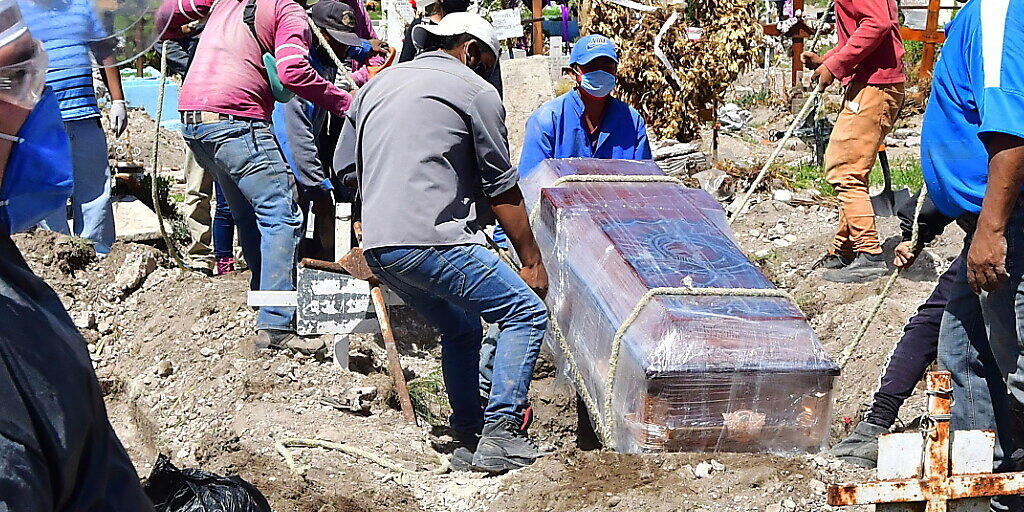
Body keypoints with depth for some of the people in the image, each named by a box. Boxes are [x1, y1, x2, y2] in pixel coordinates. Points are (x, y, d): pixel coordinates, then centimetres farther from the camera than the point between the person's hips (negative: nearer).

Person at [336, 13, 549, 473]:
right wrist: (532, 261, 8)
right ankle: (499, 433, -10)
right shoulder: (476, 91, 3)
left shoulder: (377, 85, 23)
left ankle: (469, 438, 25)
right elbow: (502, 189, 3)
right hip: (434, 241, -8)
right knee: (527, 313, 0)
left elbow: (345, 166, 26)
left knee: (461, 330, 25)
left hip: (379, 248, 8)